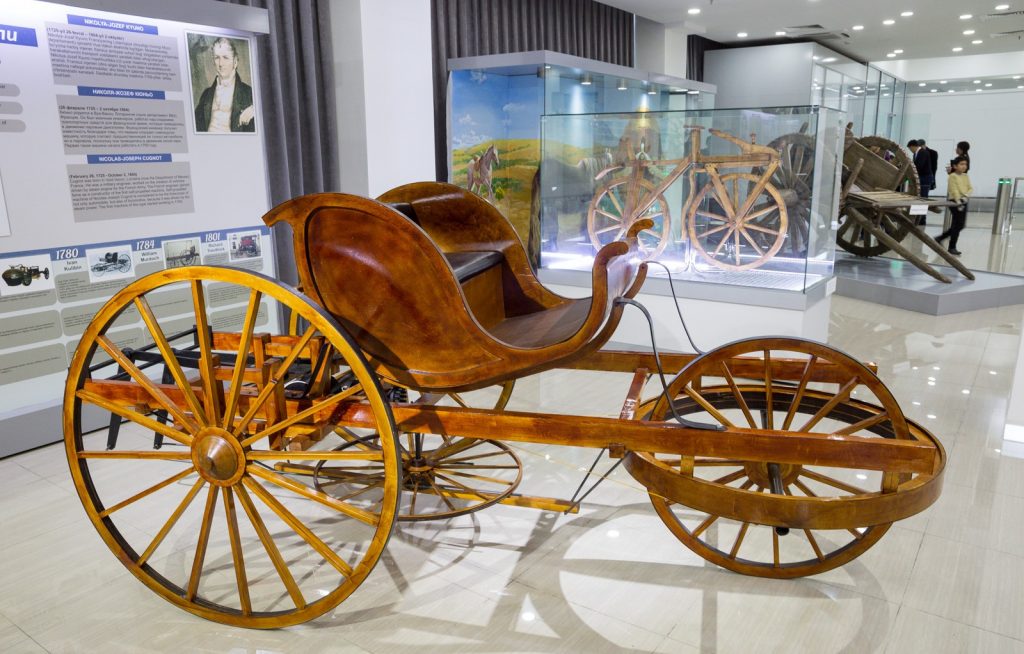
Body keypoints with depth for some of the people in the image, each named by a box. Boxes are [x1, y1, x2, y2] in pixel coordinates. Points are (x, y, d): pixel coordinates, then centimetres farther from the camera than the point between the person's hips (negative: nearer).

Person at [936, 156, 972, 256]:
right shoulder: (953, 176, -9)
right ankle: (952, 247, 6)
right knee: (958, 225, -5)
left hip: (964, 202, 8)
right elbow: (954, 190, -16)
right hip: (955, 202, -8)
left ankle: (940, 238, 23)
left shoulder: (966, 176, 13)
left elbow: (970, 188, 7)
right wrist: (958, 202, -23)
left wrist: (966, 196, -13)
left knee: (960, 225, 9)